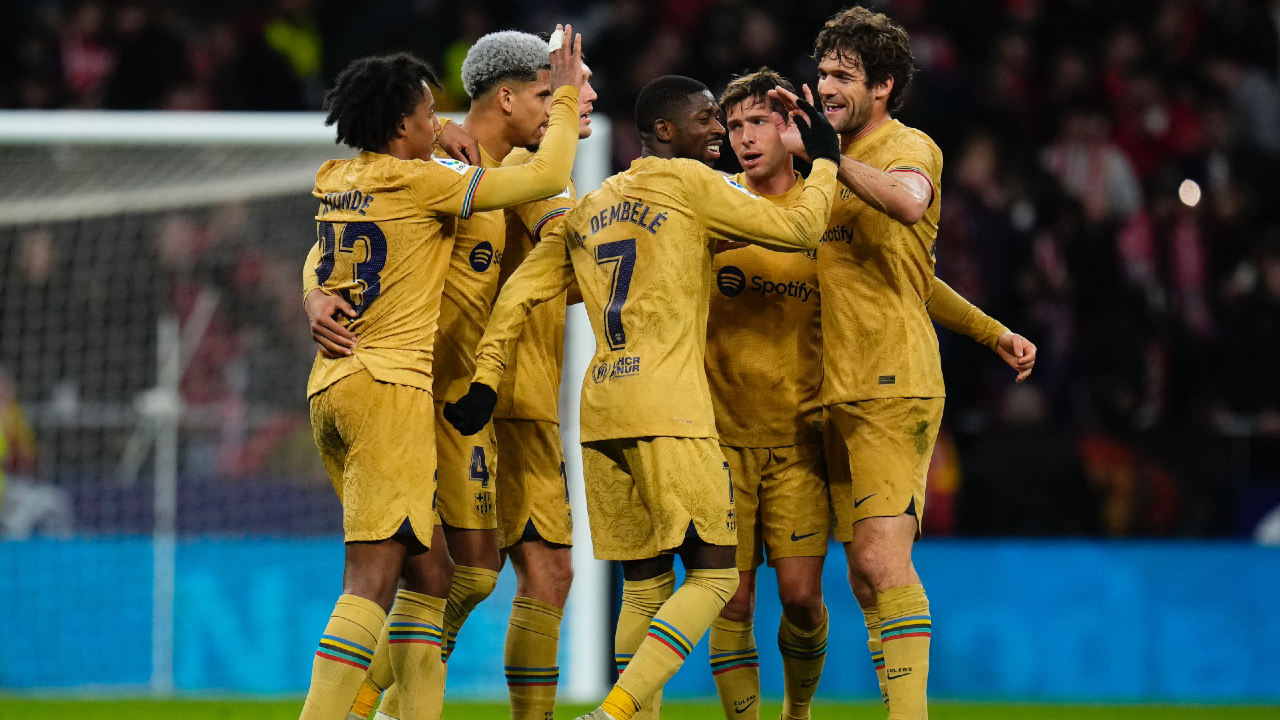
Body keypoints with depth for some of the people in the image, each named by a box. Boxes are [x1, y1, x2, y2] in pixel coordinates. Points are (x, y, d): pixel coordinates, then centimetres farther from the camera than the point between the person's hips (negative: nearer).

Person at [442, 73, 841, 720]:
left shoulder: (589, 208, 20)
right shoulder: (686, 181, 1)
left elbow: (521, 291, 14)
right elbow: (797, 230, 2)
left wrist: (485, 379, 12)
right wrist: (825, 163, 18)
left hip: (601, 410, 7)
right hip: (667, 408, -7)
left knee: (644, 584, 12)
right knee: (713, 573, -6)